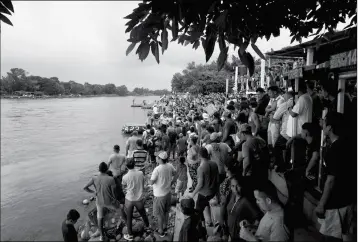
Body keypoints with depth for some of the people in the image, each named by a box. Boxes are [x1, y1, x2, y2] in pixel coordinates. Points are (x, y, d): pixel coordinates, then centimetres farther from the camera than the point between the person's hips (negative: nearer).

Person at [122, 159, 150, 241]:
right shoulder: (140, 173, -13)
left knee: (129, 218, 18)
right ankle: (147, 226, 52)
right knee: (143, 214, 27)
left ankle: (130, 235, 31)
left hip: (129, 199, -2)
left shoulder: (125, 177, -19)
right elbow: (143, 186, 0)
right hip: (140, 199, 2)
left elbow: (124, 187, 0)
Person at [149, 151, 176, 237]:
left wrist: (151, 178, -4)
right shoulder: (170, 166, -10)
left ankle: (161, 231, 28)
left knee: (160, 214, 13)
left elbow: (151, 182, -22)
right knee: (166, 211, 25)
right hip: (168, 192, 6)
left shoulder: (157, 169, -29)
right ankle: (165, 226, 43)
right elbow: (174, 173, 10)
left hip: (160, 195, -6)